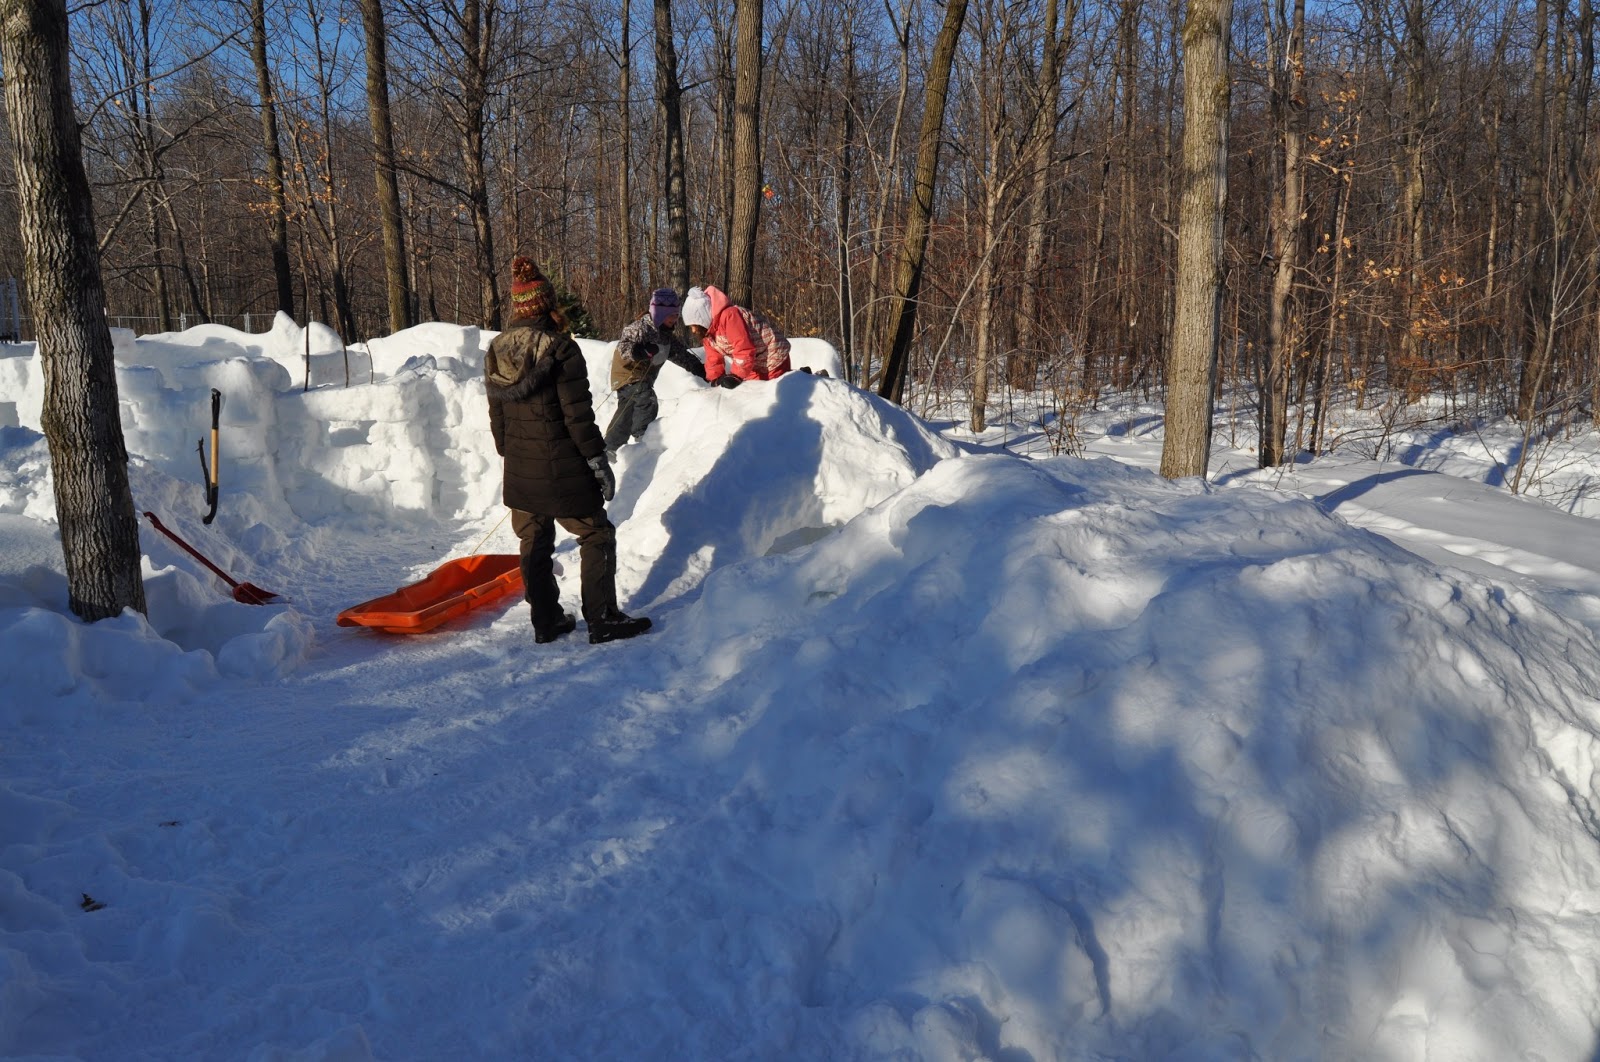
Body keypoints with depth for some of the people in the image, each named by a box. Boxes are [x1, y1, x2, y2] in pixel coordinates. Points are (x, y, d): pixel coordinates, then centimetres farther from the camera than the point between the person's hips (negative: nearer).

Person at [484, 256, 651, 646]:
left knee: (534, 542, 15)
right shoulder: (560, 348, -15)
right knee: (596, 535, 5)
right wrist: (598, 461, -10)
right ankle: (602, 620, 5)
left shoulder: (496, 351, 5)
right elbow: (578, 415, -17)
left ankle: (545, 622, 22)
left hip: (520, 471, 7)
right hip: (563, 467, -6)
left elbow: (497, 417, 12)